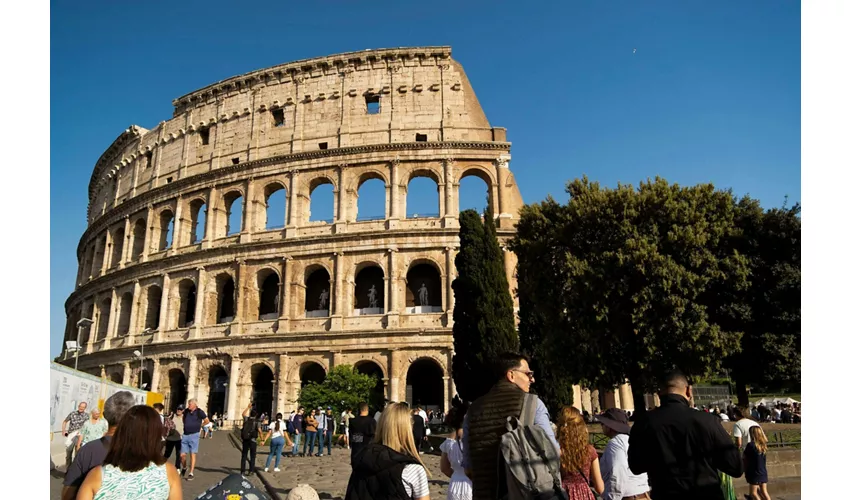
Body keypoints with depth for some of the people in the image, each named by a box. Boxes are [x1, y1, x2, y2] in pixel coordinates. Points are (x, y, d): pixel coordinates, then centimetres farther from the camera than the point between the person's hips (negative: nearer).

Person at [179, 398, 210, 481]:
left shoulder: (199, 412, -8)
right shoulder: (186, 411, 4)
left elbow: (207, 421, 1)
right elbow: (183, 417, 28)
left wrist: (199, 426, 3)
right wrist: (185, 425, 16)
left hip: (194, 435, -4)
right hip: (185, 435, 4)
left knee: (192, 454, -2)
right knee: (182, 455, 5)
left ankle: (191, 473, 2)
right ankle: (184, 468, 31)